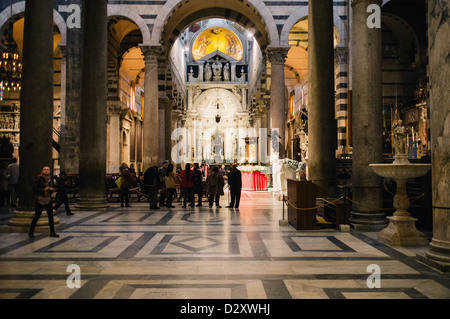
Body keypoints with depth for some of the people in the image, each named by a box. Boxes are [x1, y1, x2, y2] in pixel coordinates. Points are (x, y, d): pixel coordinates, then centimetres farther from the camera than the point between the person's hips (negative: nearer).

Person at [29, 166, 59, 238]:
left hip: (48, 199, 5)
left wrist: (51, 189, -5)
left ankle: (52, 232, 11)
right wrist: (44, 189, -19)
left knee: (51, 216, 4)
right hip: (39, 200, -5)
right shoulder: (38, 178, -8)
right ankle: (31, 231, 18)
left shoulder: (50, 179, 8)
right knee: (37, 216, 0)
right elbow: (34, 189, -12)